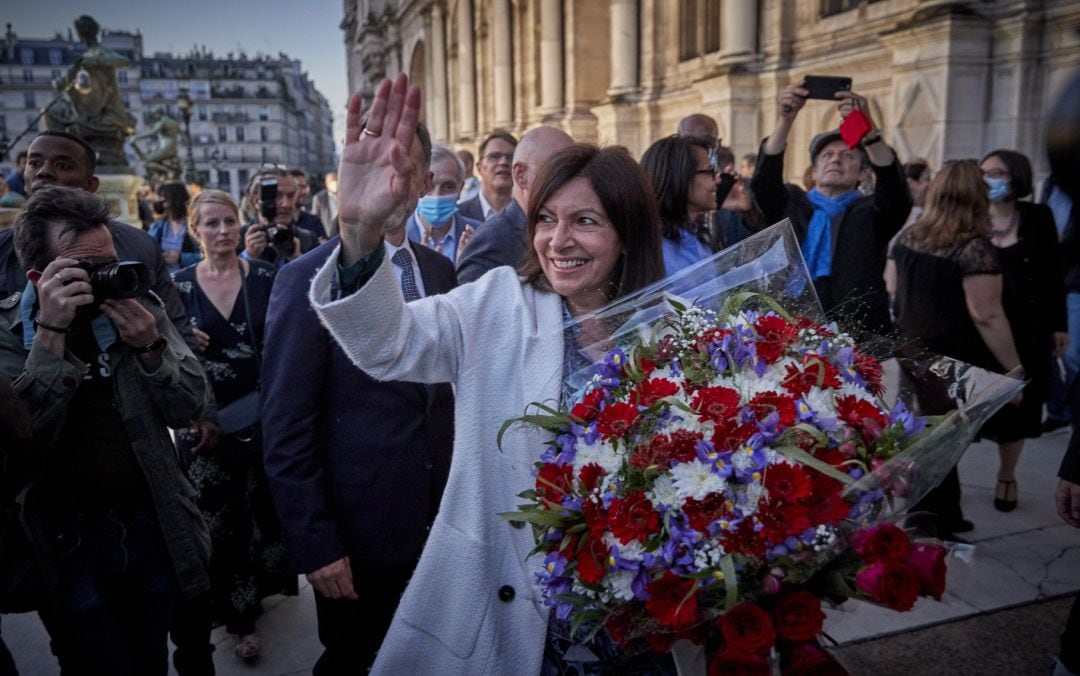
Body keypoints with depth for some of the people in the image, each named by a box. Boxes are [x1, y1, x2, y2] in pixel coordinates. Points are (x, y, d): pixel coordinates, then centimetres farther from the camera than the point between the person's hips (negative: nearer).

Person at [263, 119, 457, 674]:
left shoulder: (440, 270, 4)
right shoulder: (308, 280, -14)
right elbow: (285, 431, -14)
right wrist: (315, 545, -14)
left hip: (440, 523, 5)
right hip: (359, 532, -5)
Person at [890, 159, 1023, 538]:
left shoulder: (908, 237, 4)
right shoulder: (975, 247, -18)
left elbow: (895, 292, 14)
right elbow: (986, 316, -20)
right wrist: (1014, 369, -14)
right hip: (957, 363, -7)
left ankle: (945, 516, 30)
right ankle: (930, 528, 16)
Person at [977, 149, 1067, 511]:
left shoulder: (1038, 217, -1)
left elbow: (1053, 273, 3)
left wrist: (1059, 324, 1)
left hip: (1026, 329, 1)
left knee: (1016, 406, 12)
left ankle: (1007, 476, 31)